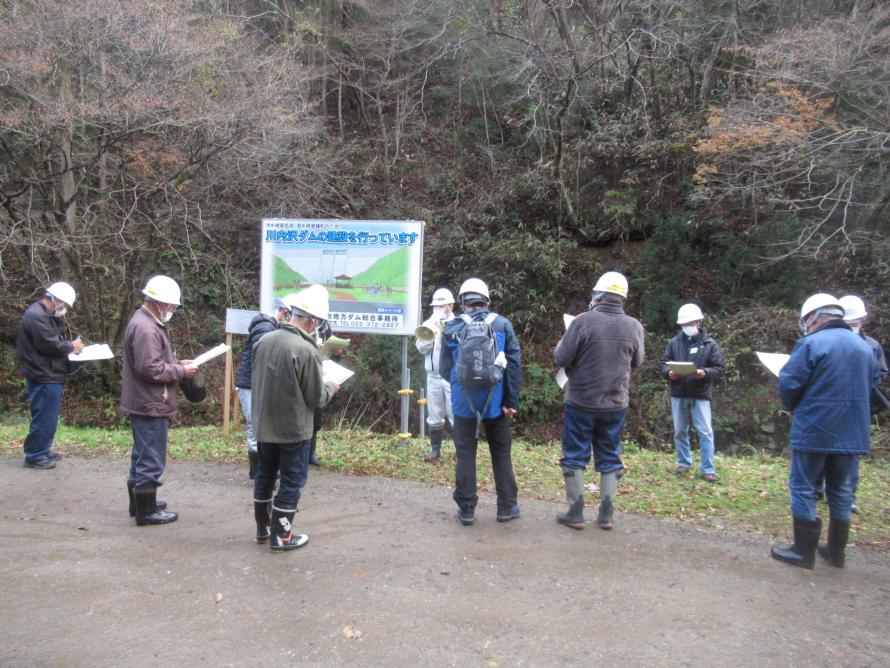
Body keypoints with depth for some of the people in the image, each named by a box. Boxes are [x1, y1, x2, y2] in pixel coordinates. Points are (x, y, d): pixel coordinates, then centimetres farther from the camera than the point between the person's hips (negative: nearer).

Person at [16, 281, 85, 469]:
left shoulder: (46, 315, 16)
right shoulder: (36, 316, -18)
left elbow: (56, 340, 19)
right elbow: (52, 345, -23)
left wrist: (70, 344, 2)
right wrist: (72, 346, -7)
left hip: (49, 375, 11)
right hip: (44, 376, -11)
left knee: (49, 415, 18)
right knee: (44, 417, -3)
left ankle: (43, 450, 28)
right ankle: (34, 456, 6)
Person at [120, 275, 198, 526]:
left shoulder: (147, 321, 13)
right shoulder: (146, 328, -21)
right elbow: (151, 369, -26)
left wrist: (177, 363, 8)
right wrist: (181, 371, -15)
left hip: (144, 403, 11)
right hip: (150, 405, -11)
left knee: (142, 456, 21)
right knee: (151, 460, 0)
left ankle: (140, 503, 35)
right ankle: (146, 512, 11)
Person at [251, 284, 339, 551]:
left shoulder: (264, 340, -3)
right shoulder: (306, 350, -23)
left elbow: (256, 381, 9)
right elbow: (316, 398, -15)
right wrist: (331, 386, 5)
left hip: (263, 425, 7)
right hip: (293, 429, -6)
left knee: (264, 475, 20)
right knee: (292, 481, 8)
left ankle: (263, 527, 34)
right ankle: (281, 536, 16)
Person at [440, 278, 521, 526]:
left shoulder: (452, 328, -2)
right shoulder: (503, 325, -2)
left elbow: (444, 369, 2)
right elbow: (513, 365, -6)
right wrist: (511, 401, -3)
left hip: (464, 403, 0)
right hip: (495, 403, 1)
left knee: (465, 454, 9)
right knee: (501, 454, 14)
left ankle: (466, 509, 13)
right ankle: (507, 507, 20)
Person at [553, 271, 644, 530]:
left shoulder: (583, 321, -16)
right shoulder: (634, 327, -4)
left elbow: (561, 358, -13)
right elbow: (637, 362, 11)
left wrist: (562, 343, 7)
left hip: (581, 402, -3)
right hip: (616, 404, 3)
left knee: (575, 456, 9)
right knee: (610, 458, 15)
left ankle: (575, 513, 13)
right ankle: (606, 514, 19)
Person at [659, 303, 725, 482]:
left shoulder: (710, 344, -1)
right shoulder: (675, 342, 5)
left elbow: (719, 368, -2)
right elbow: (663, 363, 8)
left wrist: (704, 373, -21)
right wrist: (669, 373, -13)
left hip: (700, 395, -3)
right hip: (678, 395, 3)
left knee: (705, 432, -3)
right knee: (680, 431, 12)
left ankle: (708, 469, 5)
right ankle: (684, 462, 28)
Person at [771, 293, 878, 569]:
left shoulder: (811, 344, -13)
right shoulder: (865, 347, 9)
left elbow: (788, 384, -13)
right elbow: (868, 386, 17)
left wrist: (791, 408, 6)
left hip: (814, 431, -6)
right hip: (853, 432, 6)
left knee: (802, 487, 4)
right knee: (841, 491, 15)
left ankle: (804, 550, 8)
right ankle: (836, 551, 24)